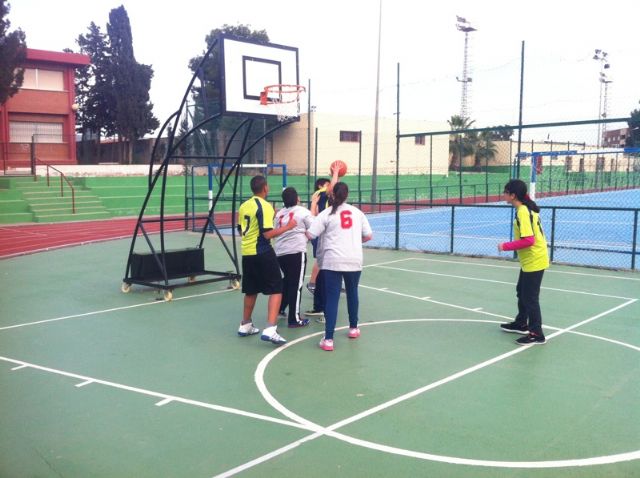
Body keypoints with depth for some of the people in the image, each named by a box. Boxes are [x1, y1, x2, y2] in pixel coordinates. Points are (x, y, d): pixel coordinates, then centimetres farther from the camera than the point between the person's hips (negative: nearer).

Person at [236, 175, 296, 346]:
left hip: (247, 253, 8)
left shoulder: (244, 206, 9)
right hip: (262, 253, -8)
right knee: (276, 290, -3)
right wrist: (288, 226, -12)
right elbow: (267, 234, -19)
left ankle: (245, 326, 30)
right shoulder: (264, 206, -14)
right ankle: (270, 330, -13)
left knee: (251, 291, 20)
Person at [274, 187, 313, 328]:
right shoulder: (303, 212, -3)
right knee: (296, 284, -1)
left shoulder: (279, 213, 13)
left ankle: (280, 308, 35)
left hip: (280, 252, 6)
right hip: (296, 252, -6)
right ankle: (294, 319, 2)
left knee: (287, 280, 26)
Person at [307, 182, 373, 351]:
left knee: (331, 298, -2)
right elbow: (368, 236, 10)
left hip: (332, 262, -3)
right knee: (352, 293, 22)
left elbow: (309, 235, -8)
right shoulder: (357, 212, 8)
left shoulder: (327, 213, -2)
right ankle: (353, 328, 38)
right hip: (354, 261, 3)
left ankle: (328, 339, -8)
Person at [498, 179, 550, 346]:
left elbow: (528, 240, -28)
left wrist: (506, 246, -20)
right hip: (530, 260, 10)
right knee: (522, 292, 22)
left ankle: (537, 334, 7)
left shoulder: (522, 212, -23)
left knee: (530, 297, -1)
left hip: (533, 262, -10)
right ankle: (521, 324, 36)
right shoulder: (527, 209, 7)